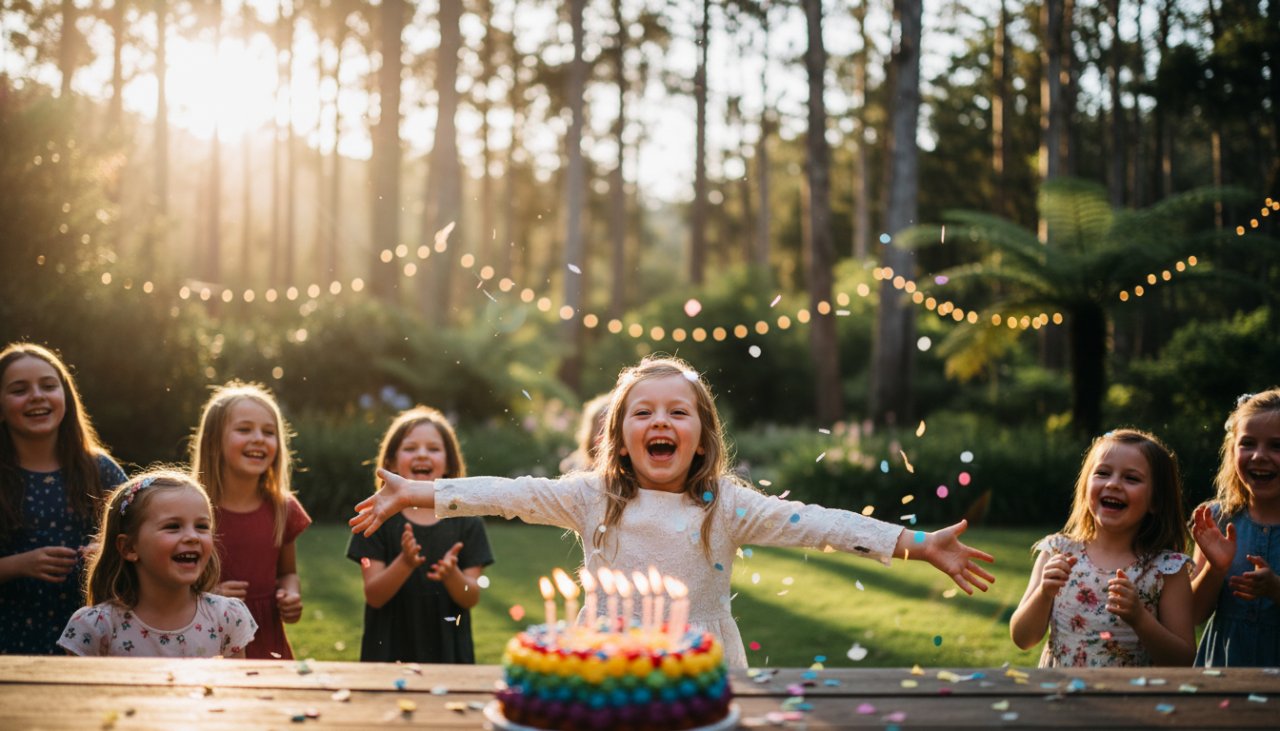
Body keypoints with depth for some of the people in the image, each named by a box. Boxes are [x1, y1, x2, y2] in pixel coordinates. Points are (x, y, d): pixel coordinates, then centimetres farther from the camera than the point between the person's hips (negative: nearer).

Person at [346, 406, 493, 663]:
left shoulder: (467, 524, 2)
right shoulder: (378, 520, -1)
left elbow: (471, 599, -2)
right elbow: (374, 596, -7)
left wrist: (452, 575, -22)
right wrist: (405, 563, -24)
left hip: (449, 653, 1)